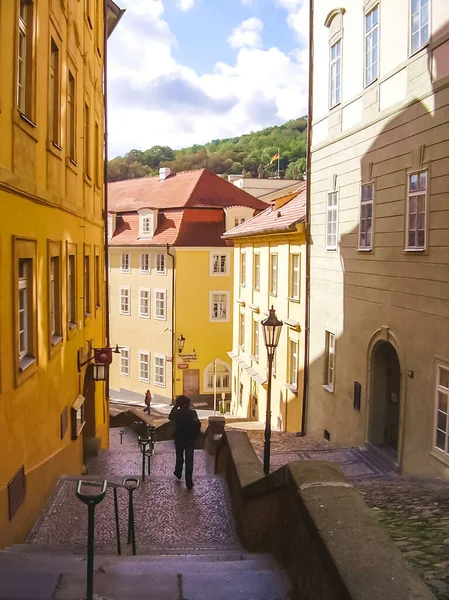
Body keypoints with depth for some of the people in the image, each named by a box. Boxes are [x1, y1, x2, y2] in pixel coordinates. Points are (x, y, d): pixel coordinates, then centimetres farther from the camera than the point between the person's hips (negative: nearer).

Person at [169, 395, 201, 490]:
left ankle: (178, 473, 46)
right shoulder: (193, 412, -7)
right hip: (190, 439, 0)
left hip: (179, 438, 0)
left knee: (179, 457, 24)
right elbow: (198, 424, -9)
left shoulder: (177, 412, -10)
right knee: (189, 460, 2)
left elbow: (170, 418, 11)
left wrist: (175, 406, 8)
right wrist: (196, 435, 4)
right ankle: (189, 483, 1)